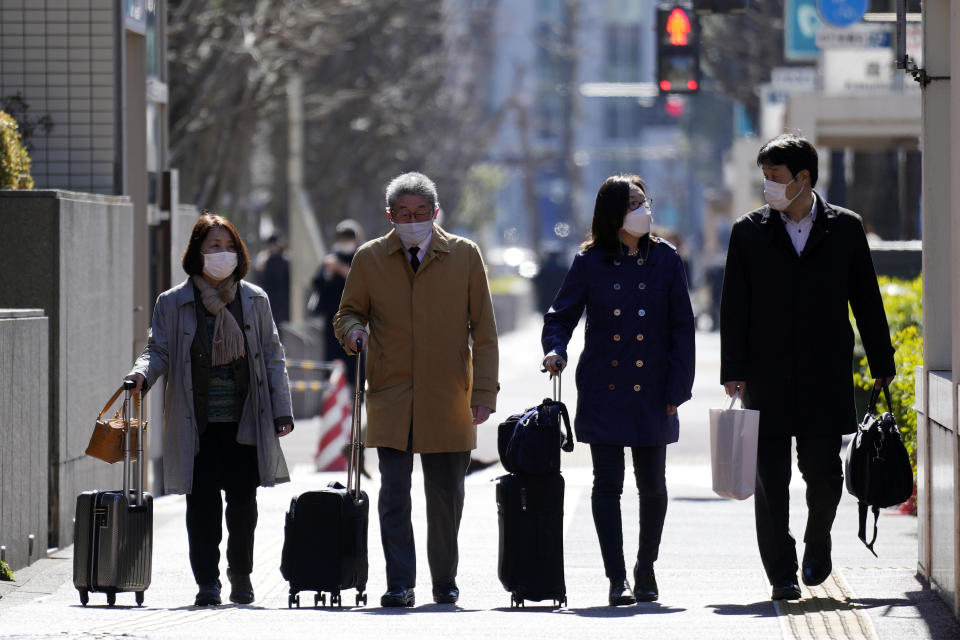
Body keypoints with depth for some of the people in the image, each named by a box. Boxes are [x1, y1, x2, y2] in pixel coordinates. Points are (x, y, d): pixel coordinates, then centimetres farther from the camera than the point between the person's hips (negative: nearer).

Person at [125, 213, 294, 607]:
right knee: (202, 501, -5)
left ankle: (241, 577, 20)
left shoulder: (254, 300, 9)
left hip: (245, 422, 1)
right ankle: (207, 582, -1)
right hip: (197, 423, -1)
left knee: (242, 501, 5)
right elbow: (160, 351, 4)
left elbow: (272, 356, 11)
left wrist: (281, 411, 5)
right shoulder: (173, 303, 4)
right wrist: (143, 372, -19)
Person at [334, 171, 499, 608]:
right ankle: (400, 584, -2)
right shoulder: (369, 258, 5)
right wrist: (352, 331, -10)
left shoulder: (464, 255, 4)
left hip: (448, 402, 0)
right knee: (394, 495, -6)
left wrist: (484, 391, -2)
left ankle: (445, 583, 19)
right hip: (390, 399, 0)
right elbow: (348, 312, 15)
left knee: (446, 498, 5)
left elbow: (484, 330, 5)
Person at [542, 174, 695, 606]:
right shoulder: (590, 262, 0)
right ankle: (617, 579, 2)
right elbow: (560, 316, 4)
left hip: (652, 392, 1)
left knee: (653, 485, 6)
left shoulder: (665, 259, 2)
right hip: (604, 391, -1)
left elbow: (681, 327, 3)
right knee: (607, 485, -3)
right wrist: (555, 350, -17)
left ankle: (646, 568, 26)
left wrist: (677, 389, -3)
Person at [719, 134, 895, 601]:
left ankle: (817, 541, 23)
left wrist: (882, 365, 8)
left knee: (823, 470, -6)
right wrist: (734, 370, -5)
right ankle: (782, 574, 7)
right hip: (767, 380, 1)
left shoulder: (844, 228, 5)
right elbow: (734, 307, 3)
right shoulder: (749, 232, 4)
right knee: (771, 479, 0)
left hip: (827, 378, 0)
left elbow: (866, 300, 9)